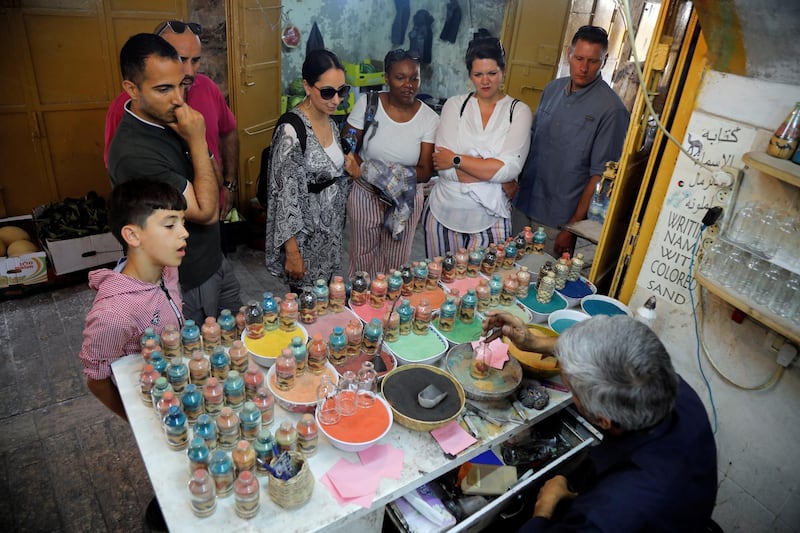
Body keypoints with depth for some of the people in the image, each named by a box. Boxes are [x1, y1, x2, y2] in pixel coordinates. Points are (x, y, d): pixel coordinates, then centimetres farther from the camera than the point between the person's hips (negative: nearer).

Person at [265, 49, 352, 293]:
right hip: (305, 235, -7)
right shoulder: (292, 130, -23)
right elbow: (286, 195, -22)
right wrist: (292, 252, -21)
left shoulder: (331, 124, 3)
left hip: (330, 230, 8)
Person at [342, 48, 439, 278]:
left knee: (396, 259, 19)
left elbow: (425, 171, -12)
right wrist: (362, 169, -29)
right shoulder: (367, 103, -13)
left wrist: (401, 176, -32)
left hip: (407, 199, 1)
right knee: (363, 256, 17)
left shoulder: (429, 118, -12)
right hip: (366, 195, -1)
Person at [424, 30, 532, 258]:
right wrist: (496, 176, -15)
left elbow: (511, 168, -15)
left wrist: (456, 160, -14)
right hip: (445, 212, 1)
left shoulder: (519, 111, -2)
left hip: (491, 218, -1)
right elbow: (444, 168, -12)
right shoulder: (454, 105, 0)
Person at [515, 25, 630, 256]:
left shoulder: (611, 109, -14)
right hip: (525, 205, 6)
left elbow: (600, 175, -14)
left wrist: (572, 227, -15)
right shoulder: (552, 88, 5)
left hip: (560, 219, -5)